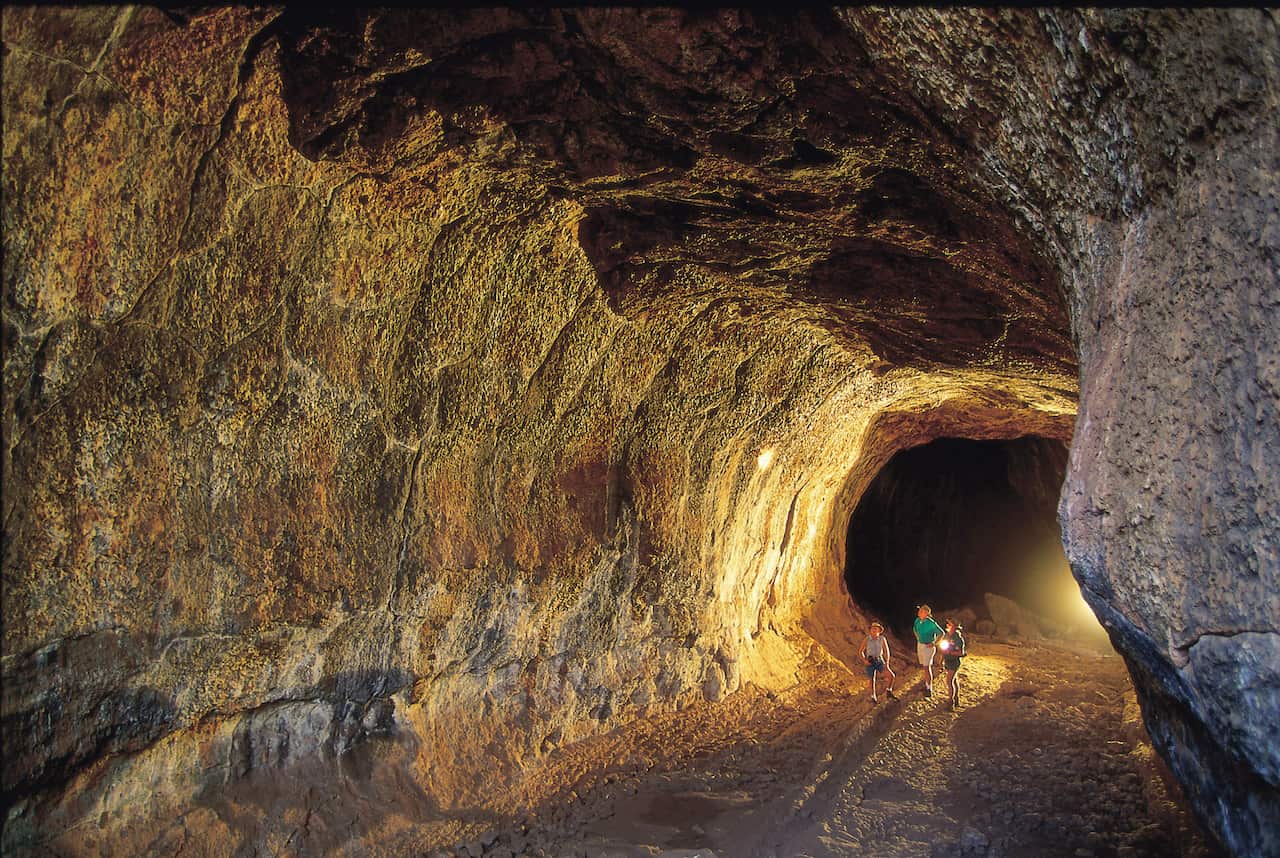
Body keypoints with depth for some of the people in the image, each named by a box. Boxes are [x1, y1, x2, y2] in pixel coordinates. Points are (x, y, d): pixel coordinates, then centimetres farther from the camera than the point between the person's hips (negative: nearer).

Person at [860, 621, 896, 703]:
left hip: (880, 661, 1)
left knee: (892, 675, -12)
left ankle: (889, 692, 11)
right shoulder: (867, 640, -11)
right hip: (870, 662, -1)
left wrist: (887, 663, -18)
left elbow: (886, 651, -8)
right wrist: (865, 660, -20)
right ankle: (873, 697, 25)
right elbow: (861, 651, -3)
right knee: (872, 680, 2)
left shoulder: (882, 639, -10)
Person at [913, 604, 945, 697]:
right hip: (920, 644, 7)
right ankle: (928, 682, 35)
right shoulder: (917, 620, -2)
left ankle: (929, 689, 2)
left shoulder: (931, 623, -23)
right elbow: (915, 629, 20)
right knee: (923, 665, 17)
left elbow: (941, 633, -18)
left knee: (927, 667, -6)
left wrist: (934, 643, -14)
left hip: (928, 647, -7)